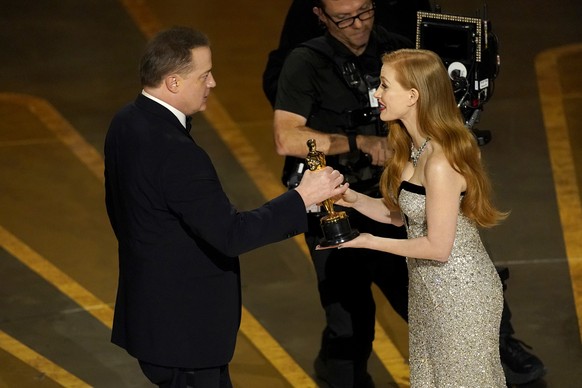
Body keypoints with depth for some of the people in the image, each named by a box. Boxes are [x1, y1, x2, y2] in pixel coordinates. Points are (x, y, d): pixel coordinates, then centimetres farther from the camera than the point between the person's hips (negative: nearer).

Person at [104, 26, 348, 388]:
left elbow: (119, 209, 16)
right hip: (183, 328, -10)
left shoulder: (126, 123, 3)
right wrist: (302, 198, -21)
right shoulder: (175, 151, -28)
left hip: (150, 307, 10)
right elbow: (231, 234, -27)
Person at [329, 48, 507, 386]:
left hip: (460, 291, -9)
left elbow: (438, 247, -24)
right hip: (427, 285, 9)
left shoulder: (440, 163, -28)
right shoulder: (413, 146, 1)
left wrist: (369, 242, -18)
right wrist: (353, 199, -8)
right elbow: (400, 214, 7)